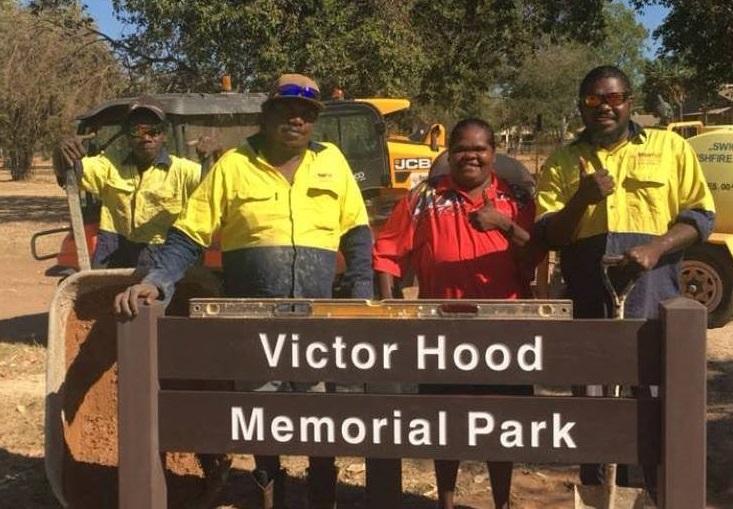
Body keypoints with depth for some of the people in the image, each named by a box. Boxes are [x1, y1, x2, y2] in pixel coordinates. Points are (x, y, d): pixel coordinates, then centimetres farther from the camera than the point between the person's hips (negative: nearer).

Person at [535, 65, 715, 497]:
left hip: (653, 303, -1)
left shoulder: (670, 147, 7)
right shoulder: (561, 163, 11)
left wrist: (655, 248, -13)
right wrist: (581, 199, -14)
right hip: (587, 307, 2)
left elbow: (701, 216, 4)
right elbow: (547, 237, 5)